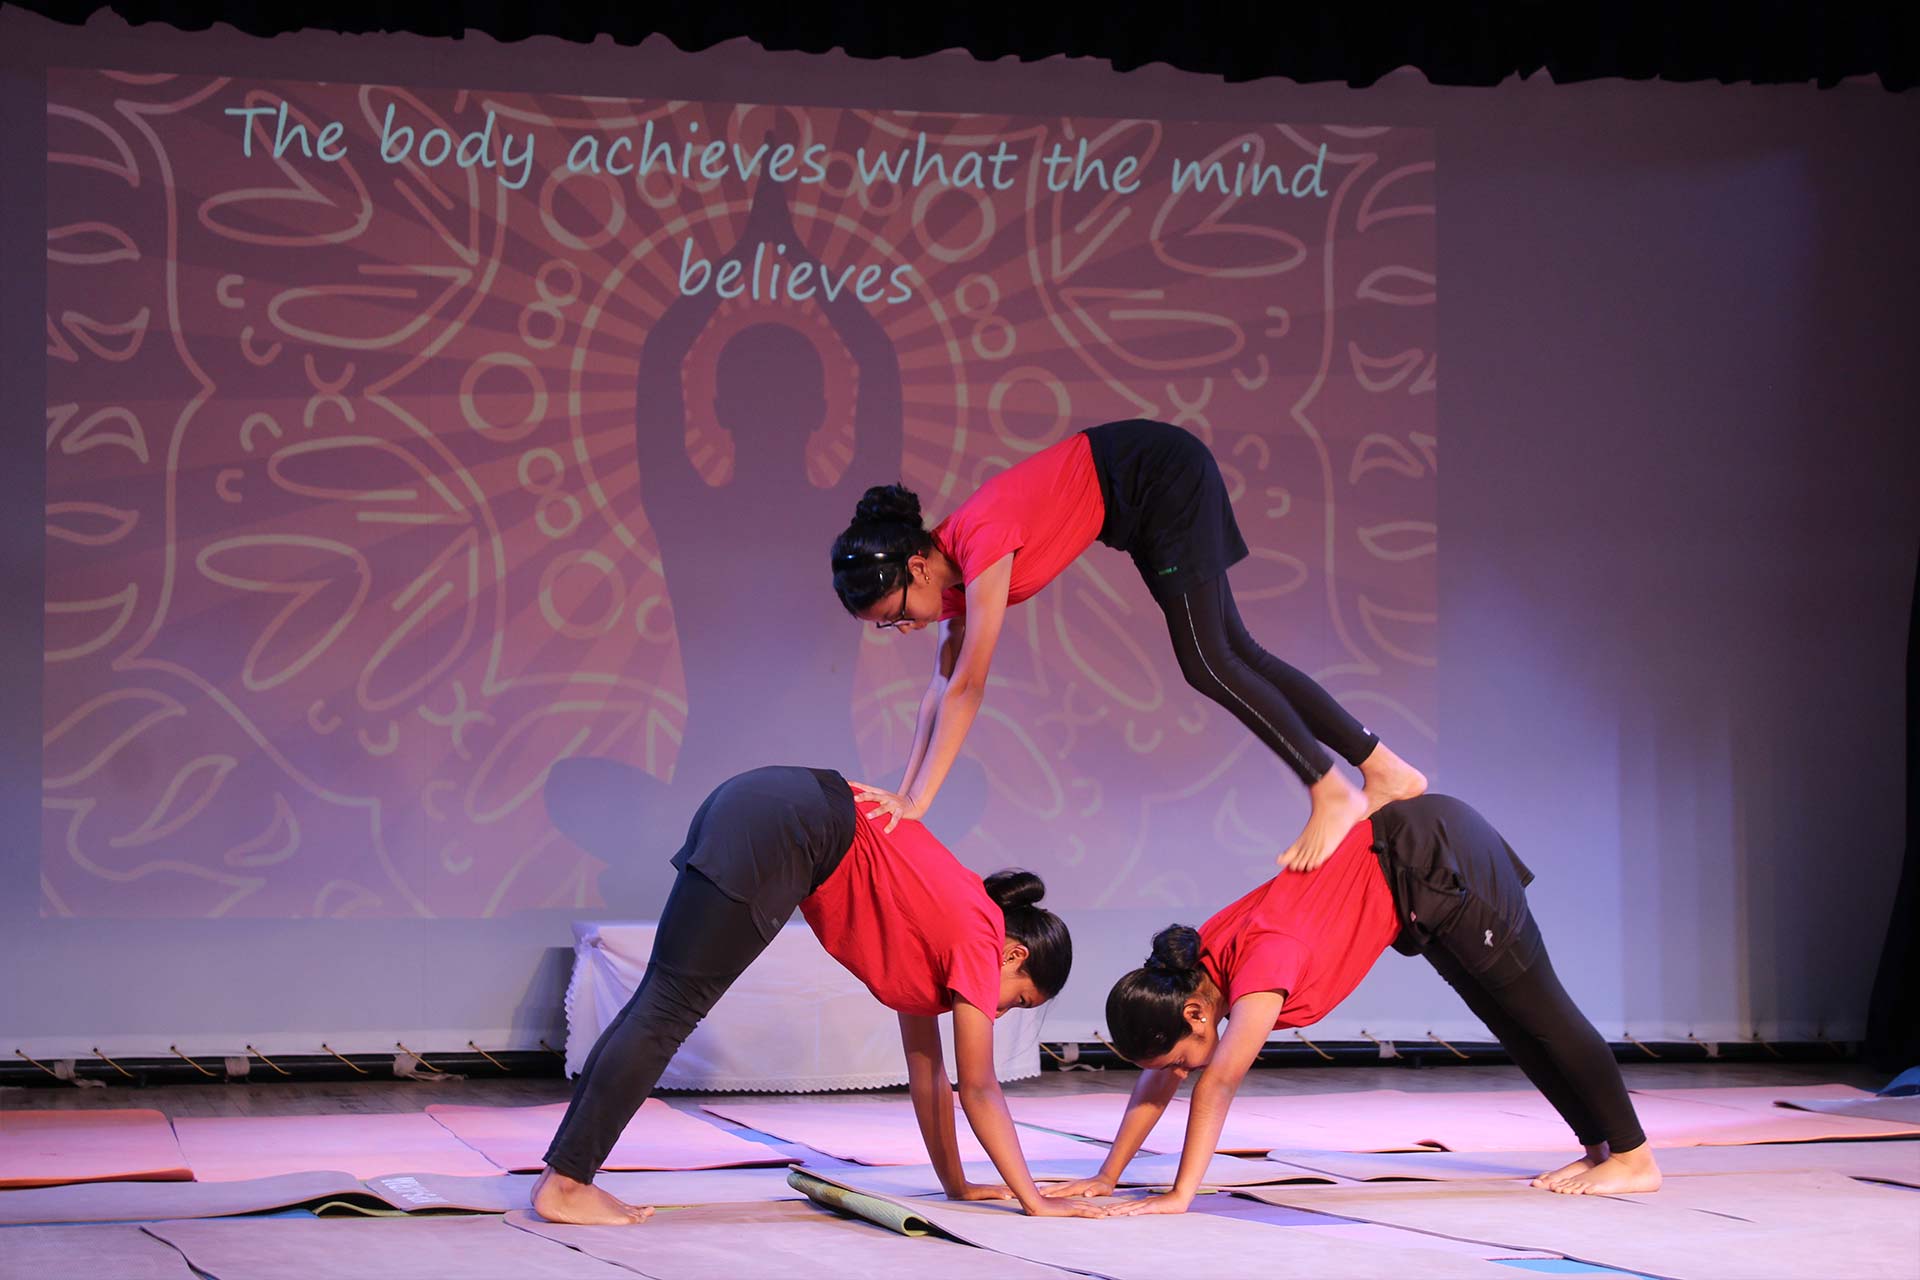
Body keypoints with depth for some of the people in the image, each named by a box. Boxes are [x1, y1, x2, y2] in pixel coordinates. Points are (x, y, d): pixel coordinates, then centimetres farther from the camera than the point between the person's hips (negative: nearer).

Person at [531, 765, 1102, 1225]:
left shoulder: (941, 933, 24)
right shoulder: (980, 939, 3)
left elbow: (926, 1071, 29)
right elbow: (978, 1089, 3)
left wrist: (956, 1184, 32)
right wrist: (1034, 1201, 8)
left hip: (749, 806, 8)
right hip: (779, 830, -8)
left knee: (660, 1004, 4)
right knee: (669, 1009, -10)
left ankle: (564, 1173, 1)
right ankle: (565, 1185, -13)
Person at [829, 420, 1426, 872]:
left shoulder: (979, 541, -28)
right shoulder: (950, 575, -2)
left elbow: (967, 688, -27)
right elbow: (942, 686, 4)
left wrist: (917, 801, -26)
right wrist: (903, 792, 0)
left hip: (1165, 475, -8)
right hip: (1142, 510, 8)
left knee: (1206, 664, -10)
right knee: (1232, 653, 8)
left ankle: (1333, 793, 1)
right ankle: (1387, 772, 14)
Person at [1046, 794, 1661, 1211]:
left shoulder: (1262, 960, -32)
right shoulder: (1191, 968, -8)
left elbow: (1217, 1083, -36)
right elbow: (1155, 1081, 0)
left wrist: (1179, 1196, -36)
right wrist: (1107, 1177, -3)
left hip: (1442, 860, -8)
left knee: (1539, 1013, 4)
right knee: (1509, 1024, 18)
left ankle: (1633, 1156, 15)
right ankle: (1599, 1147, 30)